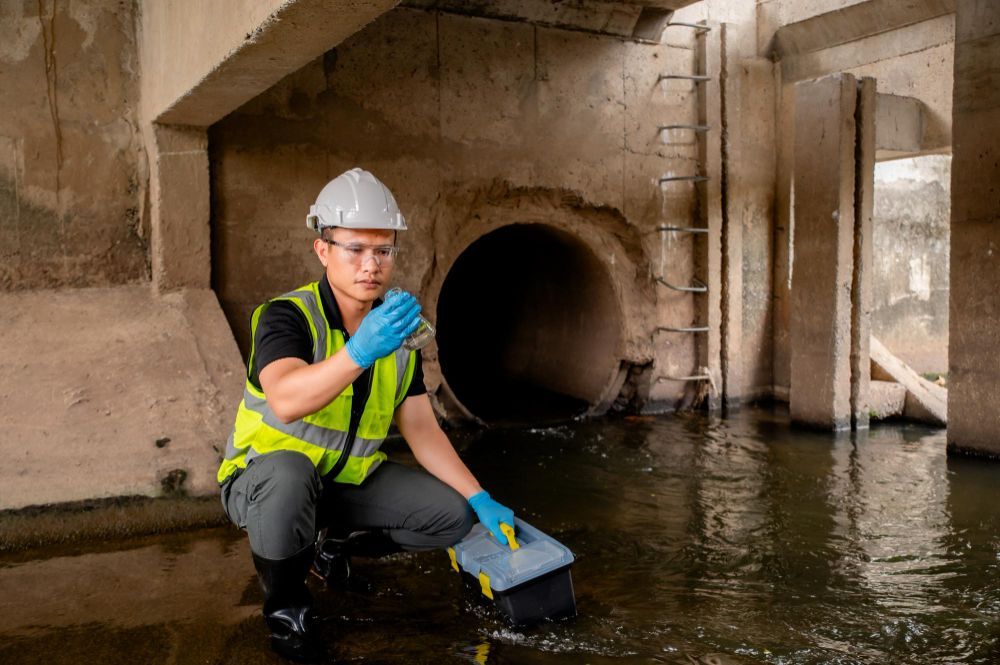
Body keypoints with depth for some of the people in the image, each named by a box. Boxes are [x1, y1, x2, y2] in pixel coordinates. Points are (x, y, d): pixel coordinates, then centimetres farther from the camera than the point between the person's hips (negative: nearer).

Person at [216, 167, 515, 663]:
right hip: (263, 477, -5)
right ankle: (284, 604, -11)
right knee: (291, 473, -39)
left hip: (348, 480, 6)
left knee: (452, 515, -7)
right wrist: (360, 352, -58)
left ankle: (335, 543, 16)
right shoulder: (287, 316, -22)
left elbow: (421, 429, -1)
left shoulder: (397, 329, -2)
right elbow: (287, 401, -43)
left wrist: (480, 500, -8)